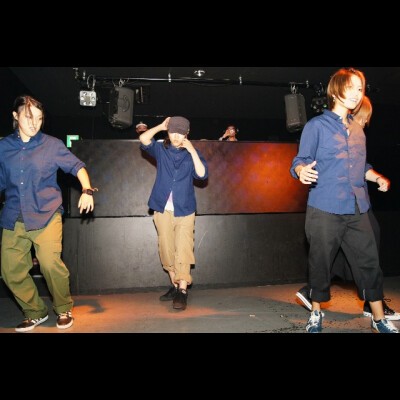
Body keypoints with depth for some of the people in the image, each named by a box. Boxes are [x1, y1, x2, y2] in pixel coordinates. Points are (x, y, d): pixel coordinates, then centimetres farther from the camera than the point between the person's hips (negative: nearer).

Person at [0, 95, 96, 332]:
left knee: (50, 263, -16)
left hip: (46, 216, -3)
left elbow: (77, 166, 4)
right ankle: (35, 312, 23)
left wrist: (87, 190, -11)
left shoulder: (52, 145, 2)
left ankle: (64, 310, 9)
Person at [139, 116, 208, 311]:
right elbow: (143, 139, -10)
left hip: (184, 210, -2)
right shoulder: (161, 149, 7)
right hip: (163, 209, 2)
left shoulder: (192, 153, 5)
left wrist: (192, 151, -12)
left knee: (183, 251, -8)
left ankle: (182, 291, -5)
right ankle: (174, 286, 22)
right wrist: (161, 126, -4)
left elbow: (202, 174, -10)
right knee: (167, 250, 8)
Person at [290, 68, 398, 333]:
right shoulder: (317, 125, -1)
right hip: (325, 210, -5)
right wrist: (302, 171, -29)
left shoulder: (358, 129, 16)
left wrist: (377, 177, 3)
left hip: (357, 210, 5)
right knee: (321, 263, 5)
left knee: (369, 262, 6)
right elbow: (300, 161, -7)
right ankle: (316, 314, 25)